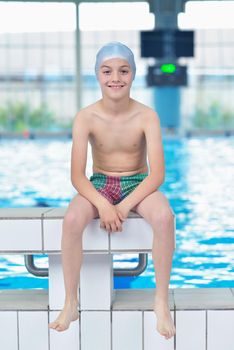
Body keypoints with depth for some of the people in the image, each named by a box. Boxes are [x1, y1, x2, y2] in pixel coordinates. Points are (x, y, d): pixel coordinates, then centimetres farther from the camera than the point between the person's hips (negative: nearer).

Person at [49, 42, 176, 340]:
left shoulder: (147, 116, -13)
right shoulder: (85, 117, -12)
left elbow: (157, 174, -18)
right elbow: (77, 175, -15)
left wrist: (124, 206, -28)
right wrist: (103, 205, -32)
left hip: (138, 184, 0)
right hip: (98, 185, 1)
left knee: (165, 217, -34)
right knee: (71, 220, -32)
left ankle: (161, 301, -16)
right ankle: (70, 304, -14)